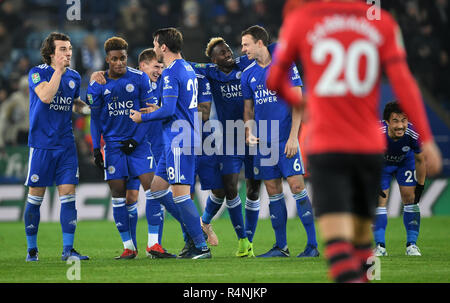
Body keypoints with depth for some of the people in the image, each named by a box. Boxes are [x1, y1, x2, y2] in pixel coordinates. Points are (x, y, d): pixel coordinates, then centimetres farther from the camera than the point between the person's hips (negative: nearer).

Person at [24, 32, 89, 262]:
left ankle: (68, 249, -2)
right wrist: (58, 70, -21)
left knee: (68, 195, -4)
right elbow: (45, 96, -24)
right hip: (41, 144, -4)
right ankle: (32, 249, 14)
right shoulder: (38, 73, -6)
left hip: (66, 145, 4)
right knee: (35, 196, 2)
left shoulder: (74, 77, 9)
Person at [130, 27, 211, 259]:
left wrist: (143, 117, -6)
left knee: (180, 194, -10)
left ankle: (201, 247, -9)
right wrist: (159, 110, 24)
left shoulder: (171, 73, -14)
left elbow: (169, 110, -20)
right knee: (156, 188, 13)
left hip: (179, 142, -10)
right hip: (178, 141, 10)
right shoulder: (188, 69, 16)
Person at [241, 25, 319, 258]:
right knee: (273, 192, 6)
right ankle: (281, 246, 11)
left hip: (285, 140, -5)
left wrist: (292, 137, -13)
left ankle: (313, 245, -7)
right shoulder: (248, 74, 10)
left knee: (297, 187, -10)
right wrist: (249, 132, -1)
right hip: (263, 141, 5)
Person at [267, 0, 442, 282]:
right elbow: (403, 82, -3)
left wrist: (295, 100, 33)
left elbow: (274, 79, 11)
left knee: (337, 237, -13)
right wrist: (426, 140, -4)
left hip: (325, 149, -3)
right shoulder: (383, 23, 5)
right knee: (361, 232, 17)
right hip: (370, 147, 3)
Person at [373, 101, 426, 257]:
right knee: (379, 201, -8)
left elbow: (420, 160, -14)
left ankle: (412, 244, 2)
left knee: (410, 198, -6)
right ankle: (380, 246, -1)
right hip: (381, 162, -1)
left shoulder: (412, 134, -34)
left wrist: (420, 185, -8)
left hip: (405, 161, 1)